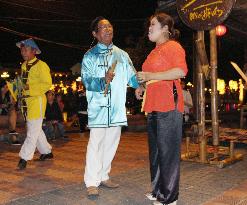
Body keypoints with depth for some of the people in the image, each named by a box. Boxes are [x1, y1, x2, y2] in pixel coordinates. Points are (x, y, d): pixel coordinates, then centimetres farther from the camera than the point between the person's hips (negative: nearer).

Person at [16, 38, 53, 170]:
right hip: (27, 100, 9)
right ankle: (46, 152, 28)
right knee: (36, 129, 15)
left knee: (33, 130, -6)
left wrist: (30, 88, -22)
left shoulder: (41, 65, -8)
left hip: (37, 100, -8)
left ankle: (24, 157, -5)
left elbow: (47, 84, -14)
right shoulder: (24, 65, 15)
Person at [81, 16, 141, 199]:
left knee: (111, 142, 11)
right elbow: (87, 80, -8)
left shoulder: (122, 55, 14)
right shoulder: (90, 56, 2)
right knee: (96, 143, -5)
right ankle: (92, 182, 3)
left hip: (117, 107, 5)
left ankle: (103, 176, 25)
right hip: (99, 106, -4)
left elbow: (132, 77, 11)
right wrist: (103, 81, -25)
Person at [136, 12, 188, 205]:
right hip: (154, 107, 9)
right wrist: (143, 88, 18)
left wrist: (150, 75, -19)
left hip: (169, 106, -9)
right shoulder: (154, 52, 23)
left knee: (168, 152, -5)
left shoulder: (173, 46, -4)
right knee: (155, 151, 13)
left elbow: (181, 71, -19)